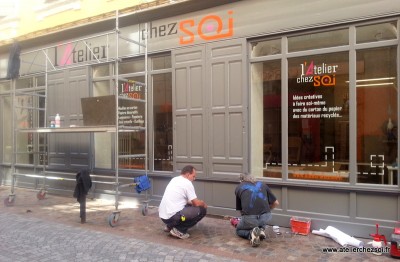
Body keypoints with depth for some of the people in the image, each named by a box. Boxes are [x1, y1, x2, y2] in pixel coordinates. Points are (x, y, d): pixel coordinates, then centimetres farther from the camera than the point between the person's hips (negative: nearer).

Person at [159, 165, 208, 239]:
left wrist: (191, 202, 26)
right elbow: (197, 203, -6)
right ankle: (179, 230, -3)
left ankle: (170, 226, 19)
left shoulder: (174, 180, 16)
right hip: (172, 216, -9)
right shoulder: (187, 183, -10)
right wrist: (203, 203, 15)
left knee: (188, 206, 30)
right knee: (202, 210, -3)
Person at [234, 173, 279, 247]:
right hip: (266, 217, 3)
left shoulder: (238, 188, 18)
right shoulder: (262, 185, 20)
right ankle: (262, 229, 13)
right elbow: (276, 203, 21)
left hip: (249, 219, -3)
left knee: (239, 230, 30)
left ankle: (251, 233, -2)